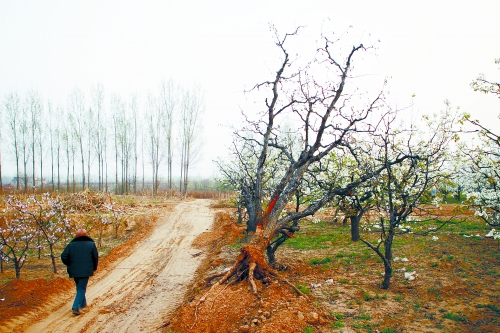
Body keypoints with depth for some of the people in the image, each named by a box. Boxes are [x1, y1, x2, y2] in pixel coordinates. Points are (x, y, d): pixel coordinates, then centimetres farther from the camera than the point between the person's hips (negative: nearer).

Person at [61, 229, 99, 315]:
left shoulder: (71, 245, 2)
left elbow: (63, 256, -5)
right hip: (85, 271, -3)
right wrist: (94, 268, 15)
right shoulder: (91, 244, 1)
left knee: (79, 288, 21)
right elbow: (95, 258, 1)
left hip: (74, 271, 3)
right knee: (81, 289, 0)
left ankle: (82, 304, 33)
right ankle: (76, 308, -12)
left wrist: (69, 265, 11)